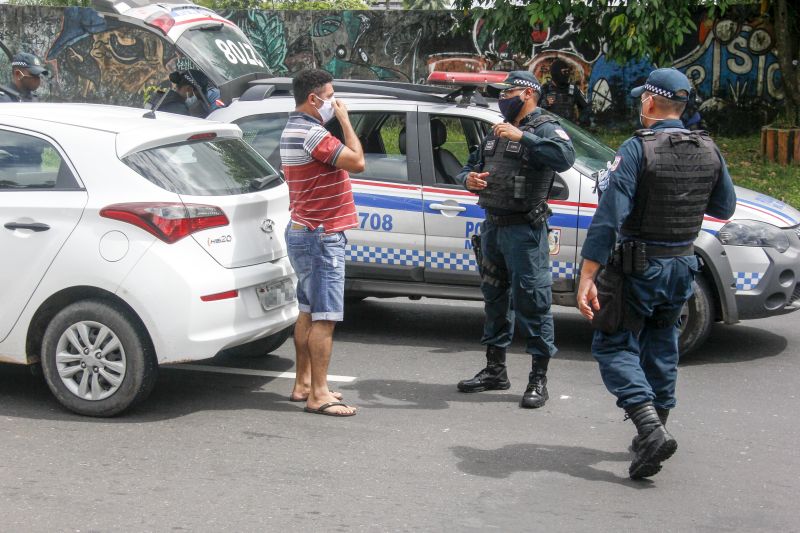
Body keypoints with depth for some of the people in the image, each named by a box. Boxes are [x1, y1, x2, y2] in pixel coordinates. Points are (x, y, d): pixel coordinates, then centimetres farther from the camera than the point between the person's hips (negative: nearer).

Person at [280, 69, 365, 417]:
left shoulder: (294, 130, 16)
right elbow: (357, 162, -22)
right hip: (321, 235, -11)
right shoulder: (311, 133, -19)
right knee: (324, 316, -9)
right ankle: (318, 395, -8)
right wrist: (345, 120, -12)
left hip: (303, 230, 11)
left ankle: (303, 384, 23)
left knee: (308, 312, 16)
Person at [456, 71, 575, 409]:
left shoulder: (545, 128, -7)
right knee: (495, 298, 15)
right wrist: (468, 178, 2)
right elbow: (472, 163, 26)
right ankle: (495, 370, 27)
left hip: (524, 230, -8)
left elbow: (565, 157, -28)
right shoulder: (498, 131, 19)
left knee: (532, 301, -6)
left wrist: (521, 137, -29)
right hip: (493, 226, 9)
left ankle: (539, 379, 0)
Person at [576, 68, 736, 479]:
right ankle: (654, 432, 27)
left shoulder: (636, 150, -17)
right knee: (661, 347, 21)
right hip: (682, 266, 6)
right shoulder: (709, 152, 2)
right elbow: (724, 209, 15)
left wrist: (587, 277, -23)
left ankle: (650, 428, -14)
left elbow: (607, 219, -23)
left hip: (637, 268, -6)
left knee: (614, 346, 3)